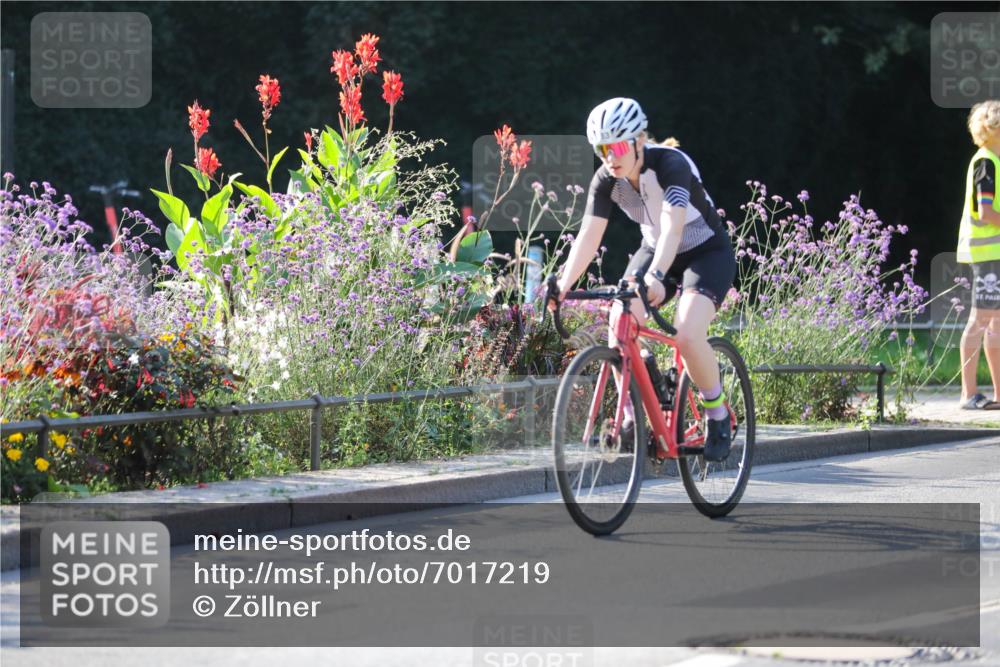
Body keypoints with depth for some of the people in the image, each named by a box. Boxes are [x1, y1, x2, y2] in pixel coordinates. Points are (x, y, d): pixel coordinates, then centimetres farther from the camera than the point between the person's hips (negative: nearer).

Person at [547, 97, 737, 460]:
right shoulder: (607, 180, -13)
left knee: (687, 336, -27)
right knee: (618, 323, -20)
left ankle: (718, 416, -4)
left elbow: (672, 228, -44)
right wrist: (563, 284, -32)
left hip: (707, 252, -6)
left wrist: (655, 276, -59)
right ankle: (632, 416, -7)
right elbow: (588, 237, -18)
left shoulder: (671, 164, -30)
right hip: (654, 249, 6)